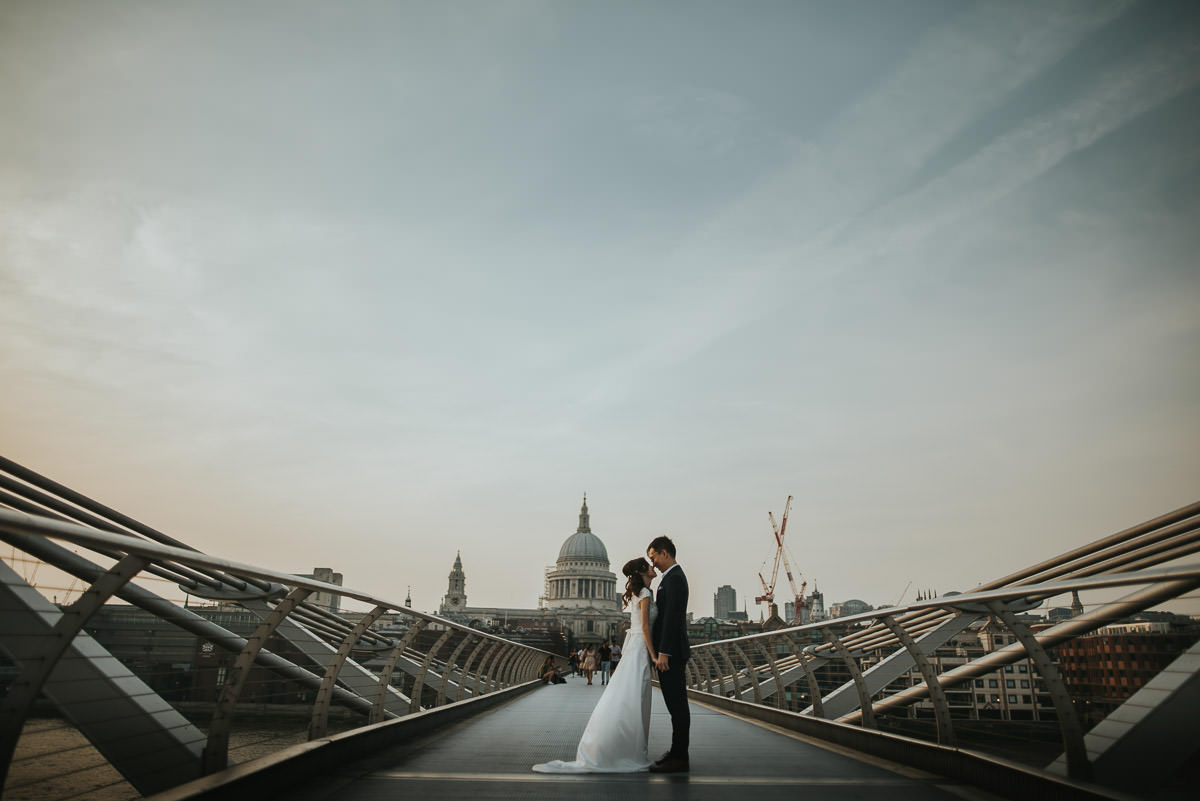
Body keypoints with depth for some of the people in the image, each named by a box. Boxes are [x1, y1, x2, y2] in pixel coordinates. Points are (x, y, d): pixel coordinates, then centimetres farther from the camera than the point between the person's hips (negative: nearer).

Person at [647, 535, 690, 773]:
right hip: (669, 651, 10)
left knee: (677, 704, -5)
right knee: (675, 703, 14)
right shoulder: (672, 577, 18)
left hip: (670, 652, -10)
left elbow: (672, 617, -21)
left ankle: (679, 758, 0)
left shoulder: (674, 578, -15)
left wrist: (663, 653, -22)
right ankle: (677, 751, 22)